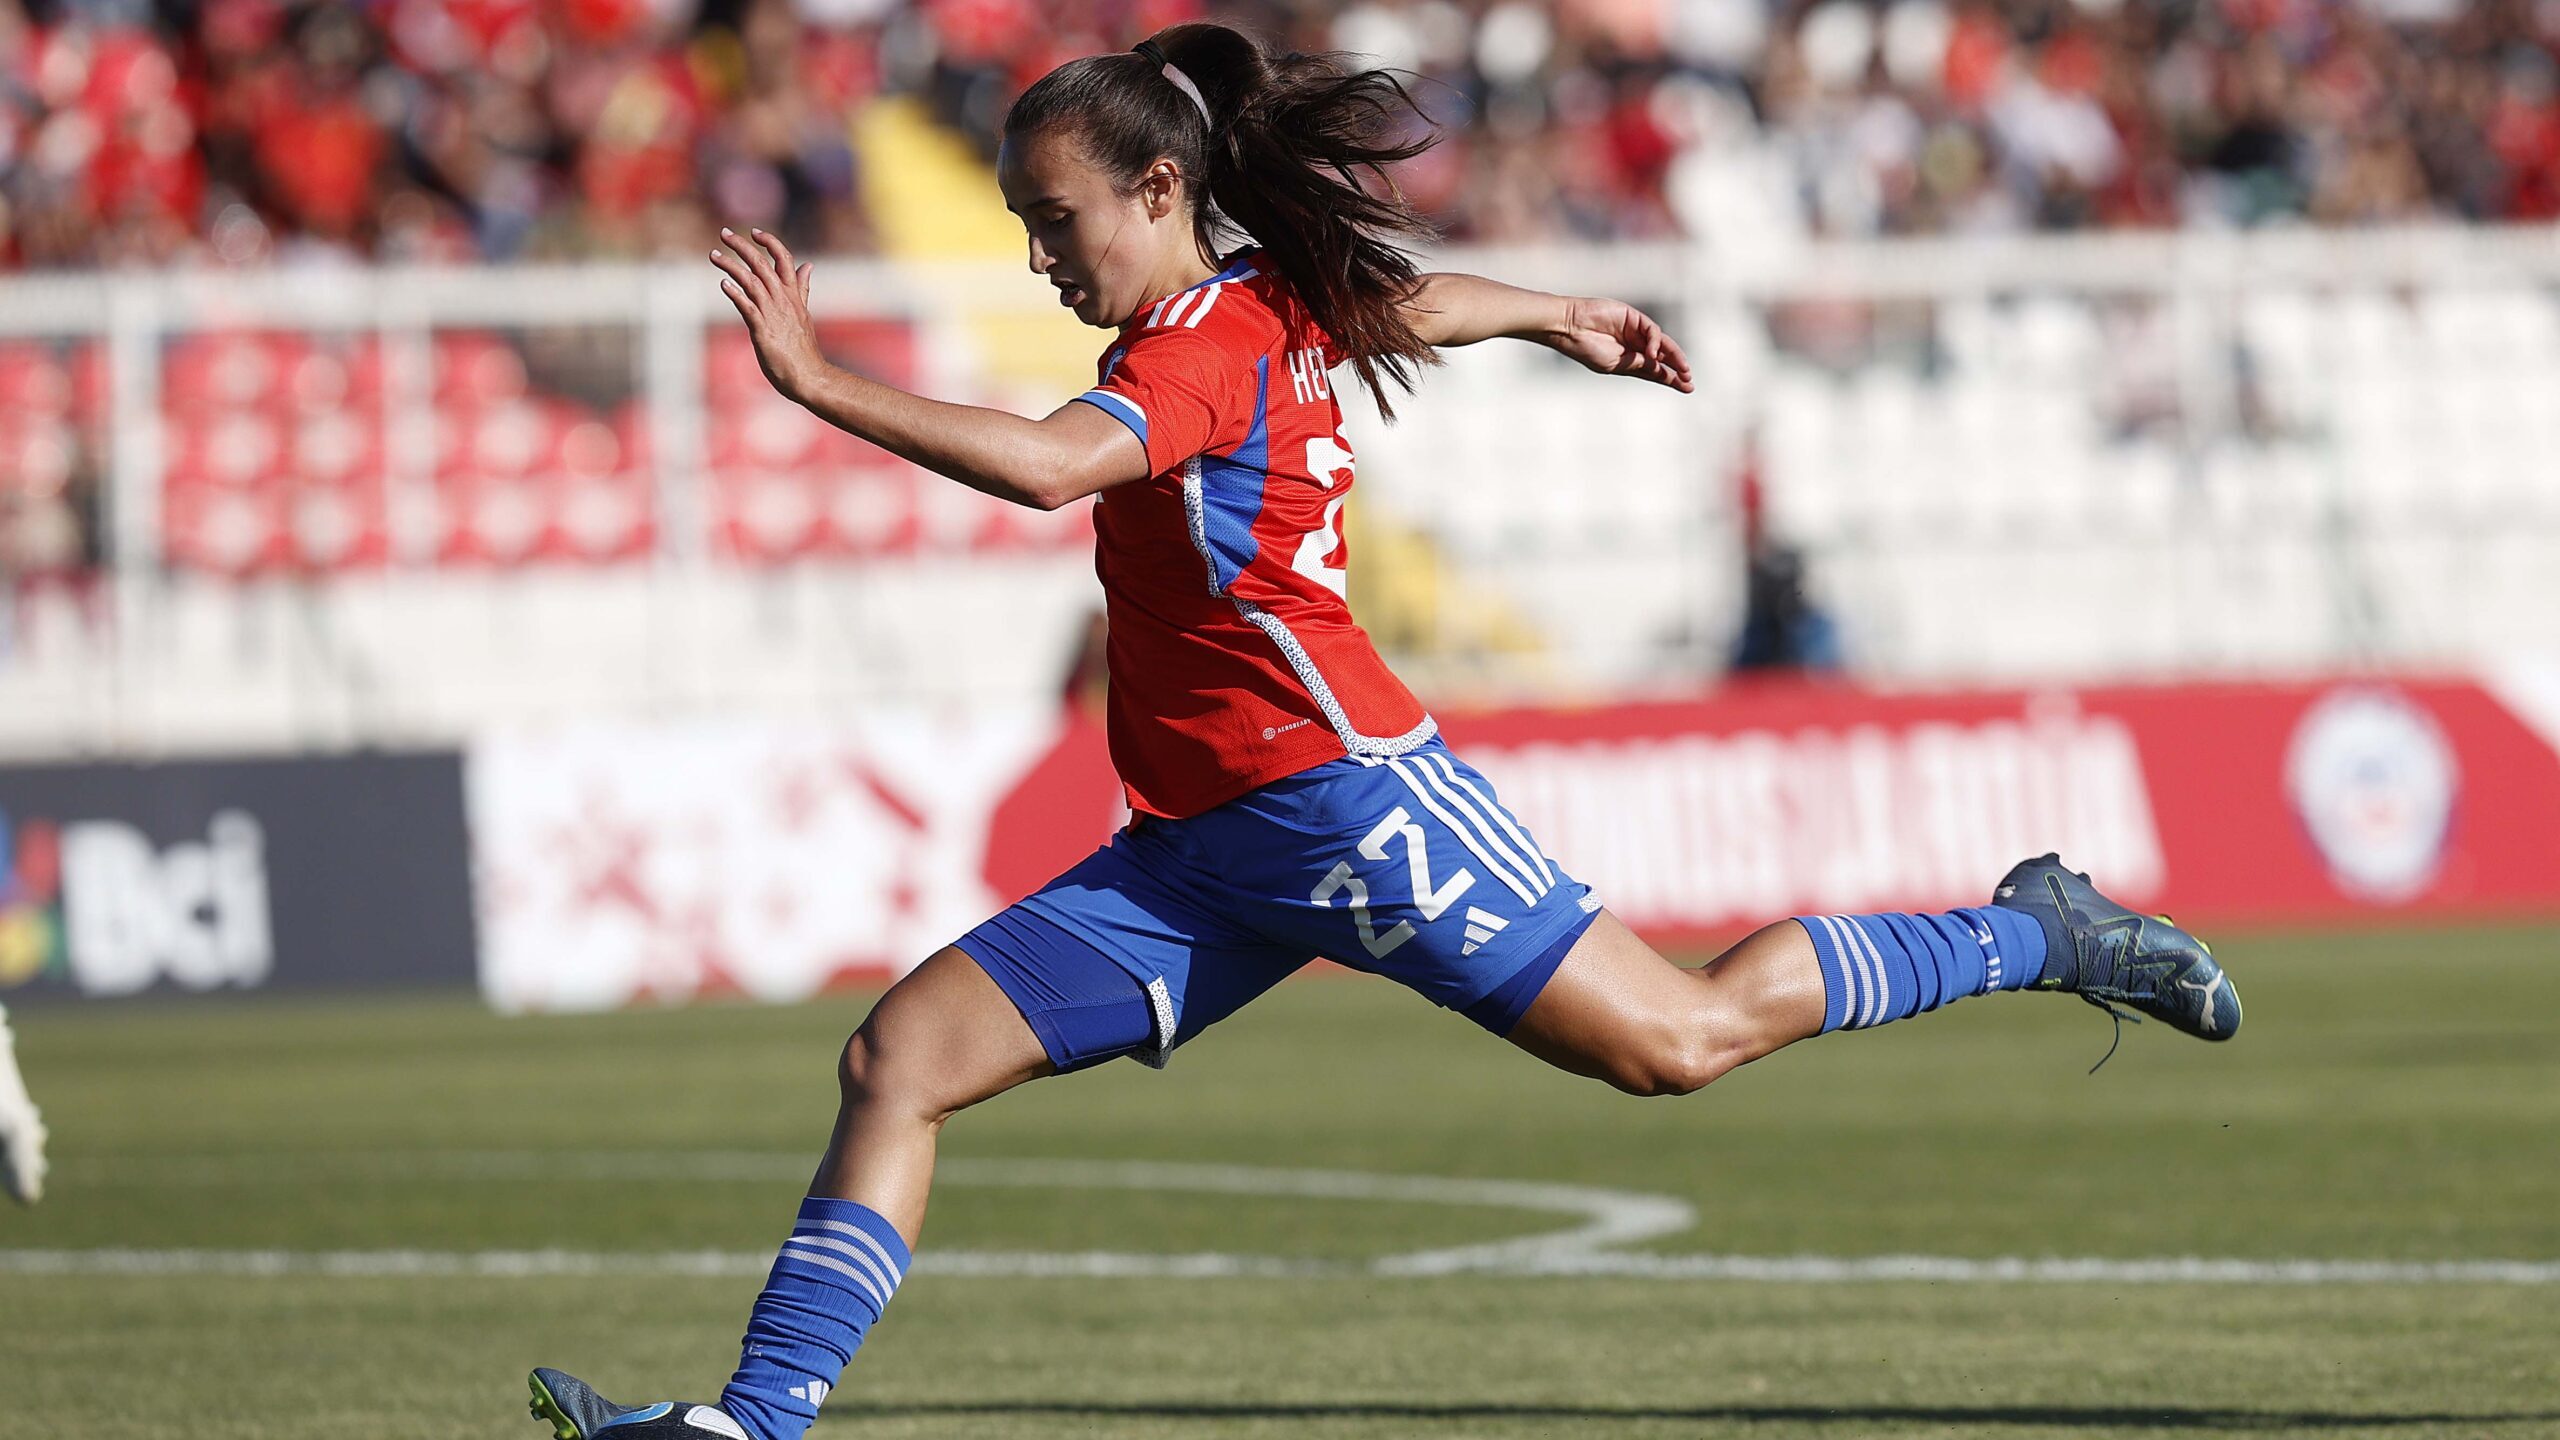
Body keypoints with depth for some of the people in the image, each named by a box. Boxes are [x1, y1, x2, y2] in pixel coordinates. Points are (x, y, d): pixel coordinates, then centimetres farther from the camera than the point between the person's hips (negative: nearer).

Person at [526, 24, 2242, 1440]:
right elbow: (1409, 303, 32)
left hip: (1341, 798, -10)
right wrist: (1565, 319, 51)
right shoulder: (1267, 300, 11)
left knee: (1679, 1036, -5)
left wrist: (817, 382, -36)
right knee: (900, 1060, -2)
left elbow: (1046, 464, -37)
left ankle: (2032, 936, 15)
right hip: (1204, 848, 10)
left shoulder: (1201, 349, -17)